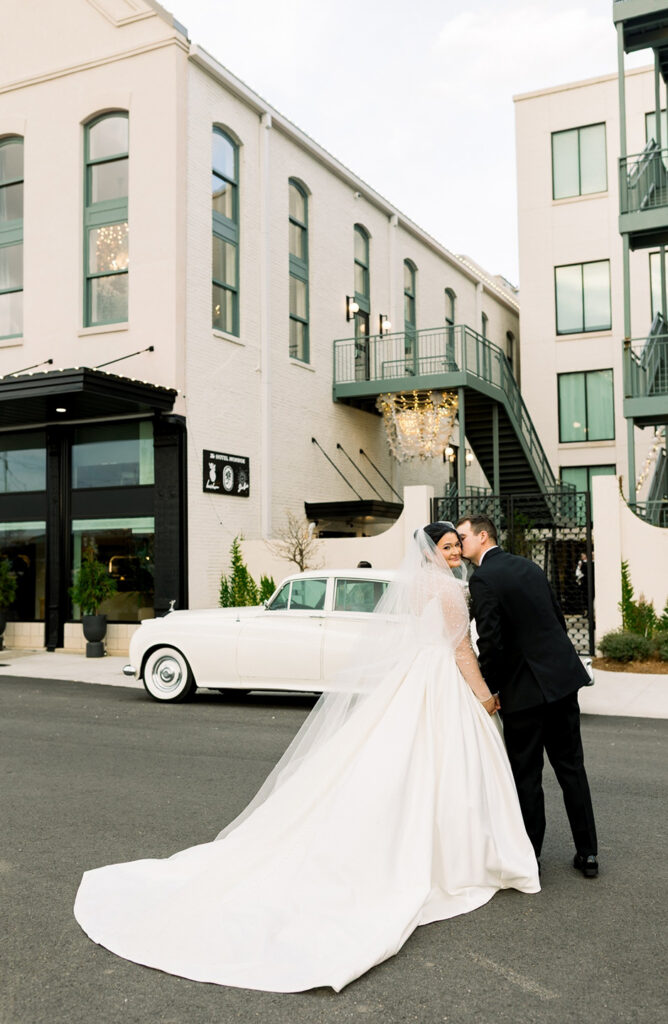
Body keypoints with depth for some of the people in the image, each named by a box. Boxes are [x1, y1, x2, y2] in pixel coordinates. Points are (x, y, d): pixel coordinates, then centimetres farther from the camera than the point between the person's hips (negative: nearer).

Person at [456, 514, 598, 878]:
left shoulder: (483, 579, -13)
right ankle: (587, 853, 23)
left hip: (525, 687, -7)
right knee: (571, 766, 15)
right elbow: (558, 618, 15)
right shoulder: (529, 566, 11)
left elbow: (490, 641, -18)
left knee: (526, 775, 6)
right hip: (563, 676, 7)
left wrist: (487, 690, -5)